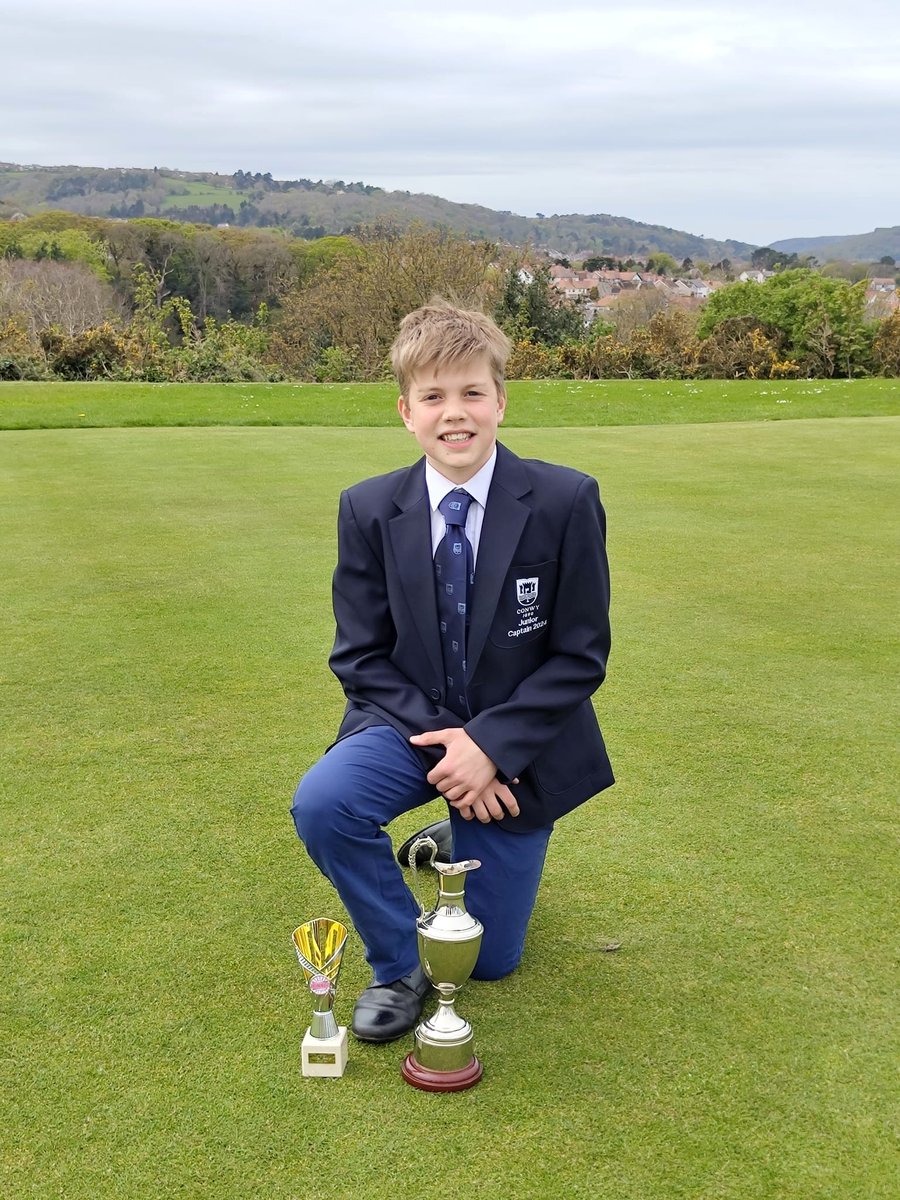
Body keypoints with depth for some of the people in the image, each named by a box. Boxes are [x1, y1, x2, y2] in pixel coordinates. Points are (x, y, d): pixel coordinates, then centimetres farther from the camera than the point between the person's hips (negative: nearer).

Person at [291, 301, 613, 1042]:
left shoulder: (566, 501, -17)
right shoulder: (368, 510, -10)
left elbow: (581, 655, -13)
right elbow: (360, 656, -6)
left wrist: (491, 747, -21)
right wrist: (440, 737, -20)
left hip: (518, 744, -1)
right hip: (411, 724, 1)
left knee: (488, 961, 7)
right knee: (321, 803, -32)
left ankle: (463, 842, 41)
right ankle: (399, 966, -4)